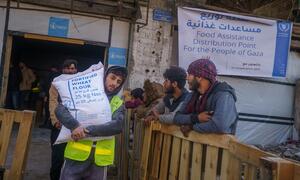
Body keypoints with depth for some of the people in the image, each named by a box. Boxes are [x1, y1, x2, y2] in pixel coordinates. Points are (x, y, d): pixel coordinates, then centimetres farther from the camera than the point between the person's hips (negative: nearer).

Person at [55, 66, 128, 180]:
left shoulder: (118, 104, 7)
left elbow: (118, 126, -12)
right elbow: (60, 109, -7)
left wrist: (88, 130, -21)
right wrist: (75, 126, -26)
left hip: (99, 158, 2)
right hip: (77, 153, -1)